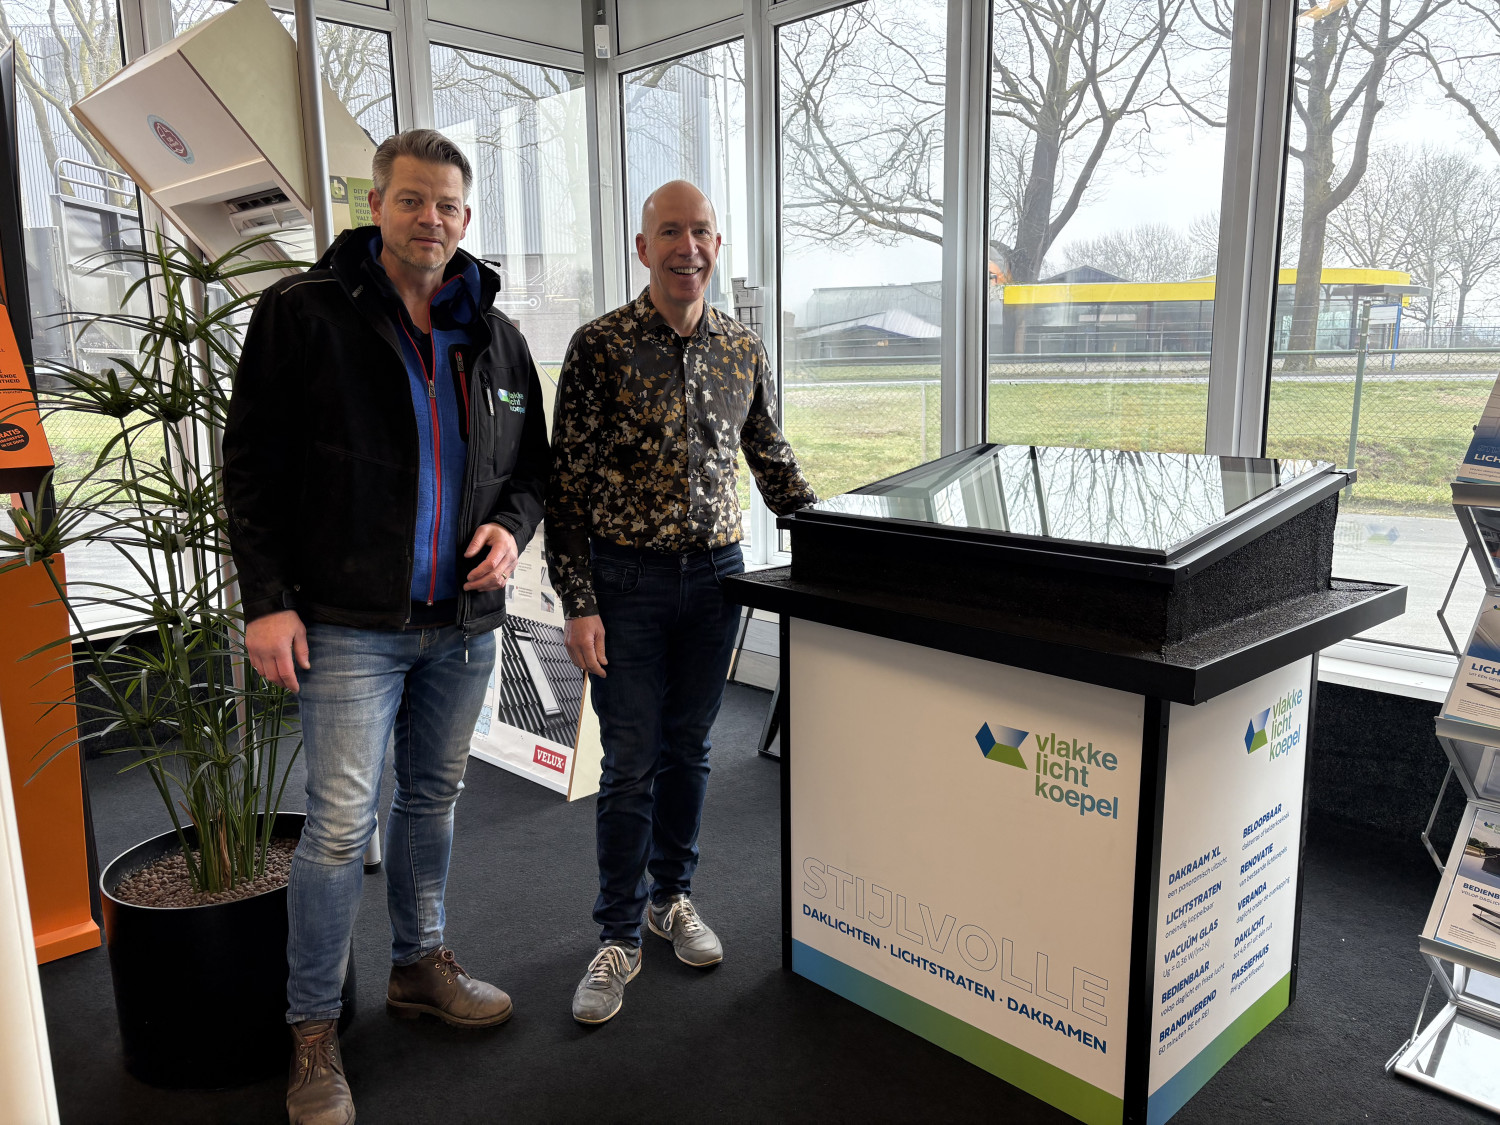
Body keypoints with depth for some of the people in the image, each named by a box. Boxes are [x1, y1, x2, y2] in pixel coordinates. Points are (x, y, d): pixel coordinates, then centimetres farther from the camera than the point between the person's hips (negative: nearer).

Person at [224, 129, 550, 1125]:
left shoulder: (495, 337, 10)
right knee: (342, 824, -2)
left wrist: (512, 527, -3)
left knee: (434, 798, 17)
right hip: (351, 622, -4)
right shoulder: (303, 314, -3)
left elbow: (533, 462, 18)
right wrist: (268, 599, -11)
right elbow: (253, 465, -4)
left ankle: (420, 967, 36)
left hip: (465, 621, 5)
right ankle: (314, 1030, 17)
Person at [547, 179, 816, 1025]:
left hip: (716, 573, 4)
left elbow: (772, 458, 15)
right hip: (626, 580, -3)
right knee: (630, 763, 3)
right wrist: (579, 603, -13)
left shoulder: (745, 348, 5)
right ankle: (620, 938, 20)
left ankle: (673, 896, 35)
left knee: (688, 747, 15)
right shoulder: (601, 346, -8)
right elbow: (567, 484, -8)